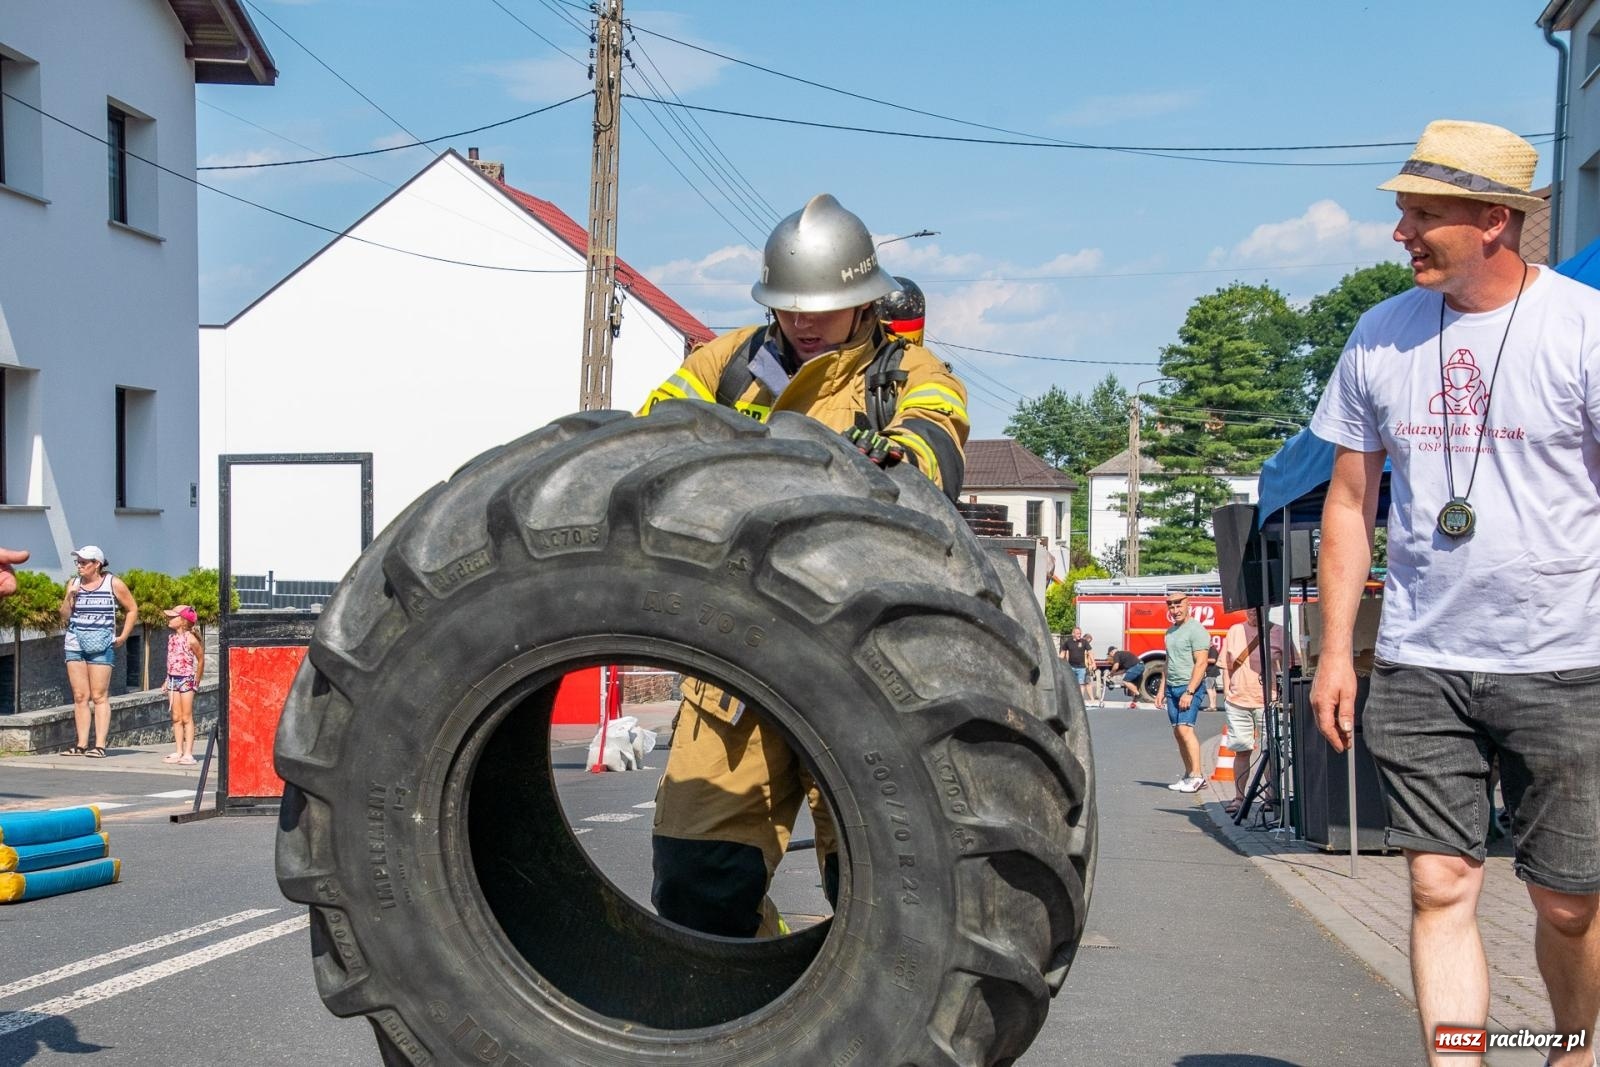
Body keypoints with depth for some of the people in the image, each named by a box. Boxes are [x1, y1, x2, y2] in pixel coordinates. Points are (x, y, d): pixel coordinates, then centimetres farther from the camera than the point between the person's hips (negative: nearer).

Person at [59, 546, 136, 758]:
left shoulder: (113, 584, 0)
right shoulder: (73, 583, 11)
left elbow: (132, 609, 7)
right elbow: (65, 617, 11)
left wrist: (123, 637, 2)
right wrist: (69, 597, -6)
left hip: (100, 645, -4)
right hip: (75, 643, 4)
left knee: (99, 696, -6)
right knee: (79, 697, 4)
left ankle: (100, 745, -8)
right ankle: (82, 745, 6)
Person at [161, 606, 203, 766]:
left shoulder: (190, 639, -12)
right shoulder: (171, 637, 8)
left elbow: (201, 659, -4)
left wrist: (196, 681, 0)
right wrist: (168, 680, 11)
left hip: (186, 680, -7)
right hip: (173, 679, 7)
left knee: (187, 718, -4)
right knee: (176, 718, 7)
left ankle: (188, 753, -2)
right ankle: (179, 752, 10)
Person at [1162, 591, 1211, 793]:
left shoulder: (1196, 630, -9)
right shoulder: (1170, 631, 17)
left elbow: (1201, 664, -15)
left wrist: (1189, 692, -20)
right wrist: (1163, 689, 19)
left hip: (1190, 686, -8)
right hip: (1172, 687, 8)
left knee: (1185, 728, -16)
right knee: (1177, 732, 5)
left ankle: (1197, 776, -16)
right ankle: (1188, 775, 9)